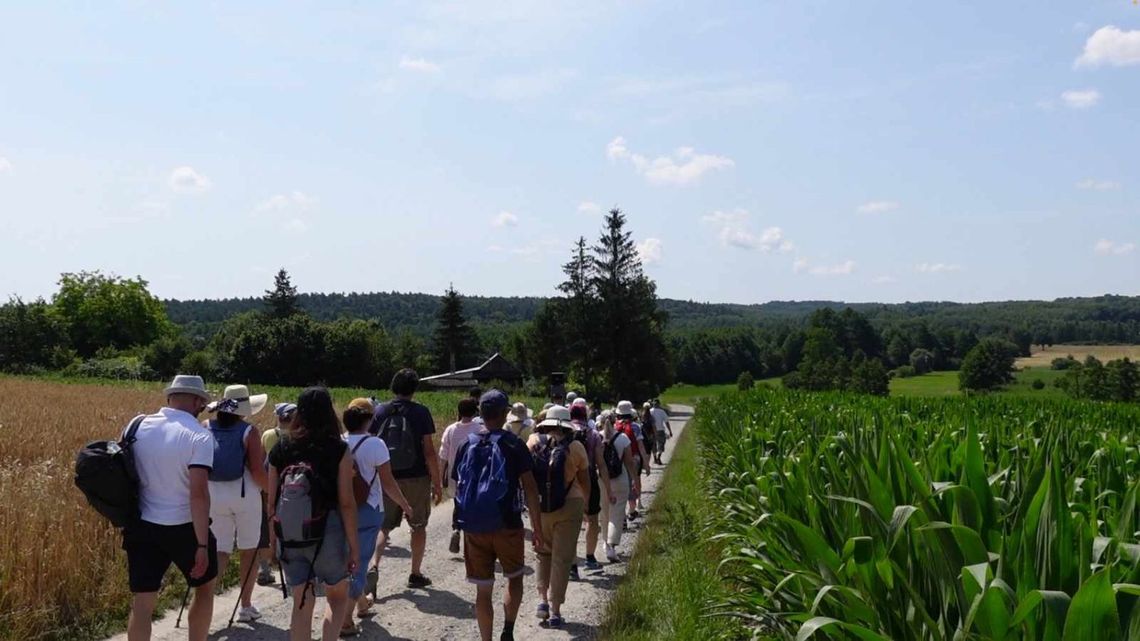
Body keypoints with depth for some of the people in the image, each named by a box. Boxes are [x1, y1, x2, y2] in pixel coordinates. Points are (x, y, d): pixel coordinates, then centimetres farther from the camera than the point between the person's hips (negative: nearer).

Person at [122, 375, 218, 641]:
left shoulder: (138, 427, 2)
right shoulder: (199, 436, -15)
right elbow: (198, 493, -22)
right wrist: (203, 545, -18)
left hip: (142, 527, 4)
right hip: (184, 529, -4)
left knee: (142, 604, 5)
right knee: (205, 588, 19)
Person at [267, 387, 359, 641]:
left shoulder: (281, 449, 1)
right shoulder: (339, 450, -8)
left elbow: (272, 500, 5)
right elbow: (346, 503, -10)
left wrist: (273, 537, 16)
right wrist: (354, 544, -3)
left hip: (288, 537, 3)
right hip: (327, 534, -3)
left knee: (301, 604, 15)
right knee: (338, 598, 18)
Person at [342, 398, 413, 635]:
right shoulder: (374, 444, -15)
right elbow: (388, 483, -13)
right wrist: (405, 505, 1)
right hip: (367, 511, -5)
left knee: (350, 558, 22)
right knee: (359, 562, 2)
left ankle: (362, 603, 42)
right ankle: (346, 621, 1)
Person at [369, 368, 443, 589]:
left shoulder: (380, 412, 1)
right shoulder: (420, 412, -8)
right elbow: (429, 451, -9)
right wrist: (437, 483, -4)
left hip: (386, 478, 3)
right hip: (416, 478, -2)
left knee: (384, 526, 11)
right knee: (418, 526, 12)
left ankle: (374, 565, -9)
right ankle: (416, 574, 18)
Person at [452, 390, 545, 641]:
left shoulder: (467, 446, 4)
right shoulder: (514, 445, -6)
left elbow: (459, 487, 9)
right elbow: (529, 488, -8)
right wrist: (538, 528, -3)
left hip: (474, 527, 2)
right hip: (507, 525, -2)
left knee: (483, 589, 10)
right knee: (514, 579, 18)